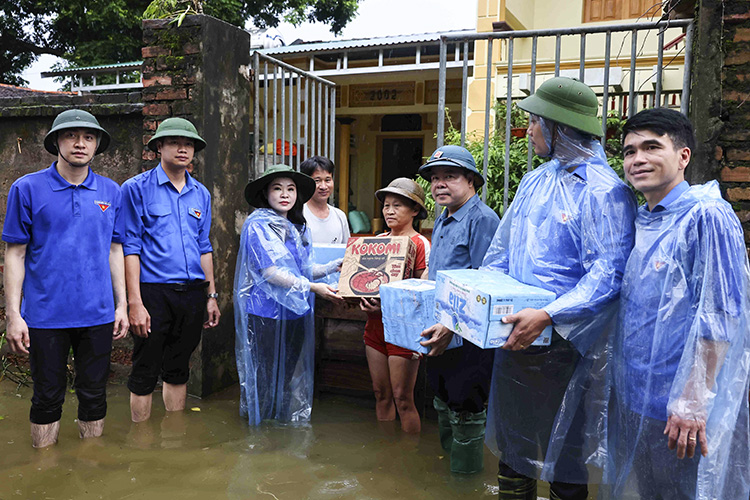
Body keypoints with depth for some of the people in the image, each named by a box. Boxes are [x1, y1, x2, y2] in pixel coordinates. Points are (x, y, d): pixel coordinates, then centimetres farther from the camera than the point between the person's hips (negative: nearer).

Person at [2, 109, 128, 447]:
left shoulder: (111, 192, 6)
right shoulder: (27, 189, -2)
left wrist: (122, 304, 6)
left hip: (98, 314, 2)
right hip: (45, 315, -2)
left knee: (94, 394, 12)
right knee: (47, 397, 10)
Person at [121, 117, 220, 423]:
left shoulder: (201, 194, 12)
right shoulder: (137, 188, -3)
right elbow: (130, 247, -8)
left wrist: (212, 296, 12)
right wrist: (135, 303, -14)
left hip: (192, 294, 5)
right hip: (153, 293, -5)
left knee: (178, 370, 16)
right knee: (145, 373, 4)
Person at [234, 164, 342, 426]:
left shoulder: (298, 229, 15)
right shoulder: (258, 224, -7)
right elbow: (270, 271, -16)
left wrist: (334, 267, 3)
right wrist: (313, 287, -21)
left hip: (295, 314, 7)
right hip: (265, 314, -7)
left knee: (291, 375, 11)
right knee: (264, 375, 0)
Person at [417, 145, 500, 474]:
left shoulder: (482, 219, -16)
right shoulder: (442, 220, 13)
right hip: (440, 332, 9)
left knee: (464, 409, 4)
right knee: (443, 400, 21)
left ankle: (466, 473, 21)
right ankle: (447, 457, 39)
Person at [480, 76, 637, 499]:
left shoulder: (603, 189, -12)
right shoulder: (534, 182, 12)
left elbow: (608, 273, -20)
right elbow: (500, 255, 15)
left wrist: (547, 316, -29)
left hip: (562, 343, -7)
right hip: (514, 336, 7)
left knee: (563, 454, 7)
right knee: (511, 440, 19)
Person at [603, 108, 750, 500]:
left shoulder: (707, 216, -14)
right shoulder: (638, 222, 9)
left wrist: (694, 401, -20)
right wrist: (622, 386, 13)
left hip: (684, 410, -7)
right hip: (635, 400, 8)